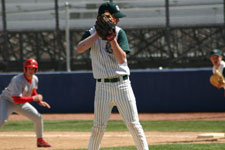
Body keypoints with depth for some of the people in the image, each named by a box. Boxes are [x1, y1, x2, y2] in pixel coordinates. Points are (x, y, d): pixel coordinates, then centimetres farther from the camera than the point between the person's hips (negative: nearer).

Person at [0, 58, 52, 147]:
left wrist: (40, 101, 3)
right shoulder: (18, 80, -32)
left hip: (21, 103, 8)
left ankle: (40, 141, 20)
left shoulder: (35, 79, -6)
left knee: (38, 117, 3)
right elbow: (16, 99, -38)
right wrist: (33, 98, -33)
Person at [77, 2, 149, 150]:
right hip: (103, 86, -1)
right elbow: (80, 48, -19)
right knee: (98, 127, 0)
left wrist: (112, 38, -18)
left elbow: (122, 59, -9)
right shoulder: (91, 34, 2)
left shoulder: (119, 32, 2)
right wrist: (99, 33, -17)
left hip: (122, 85, 1)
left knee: (133, 124, -1)